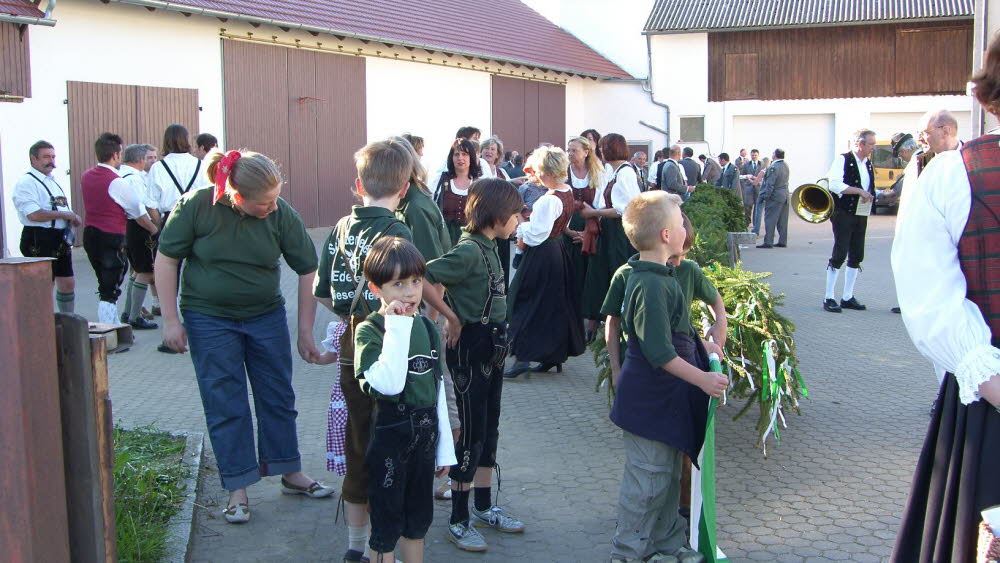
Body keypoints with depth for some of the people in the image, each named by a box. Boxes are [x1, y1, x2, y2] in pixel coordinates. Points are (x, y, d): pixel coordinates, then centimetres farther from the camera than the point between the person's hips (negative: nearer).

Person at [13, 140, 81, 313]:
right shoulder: (26, 182, -9)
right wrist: (65, 215, -17)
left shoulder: (54, 181, 20)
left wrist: (72, 219, 7)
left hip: (61, 240, 9)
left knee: (68, 283, 13)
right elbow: (33, 214, -21)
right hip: (40, 240, -9)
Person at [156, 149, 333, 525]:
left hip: (267, 317, 2)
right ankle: (238, 489, 13)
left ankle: (291, 472, 27)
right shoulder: (197, 206, -18)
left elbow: (308, 270, -7)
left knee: (278, 397, 11)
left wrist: (305, 331, -4)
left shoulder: (281, 214, -14)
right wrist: (170, 320, -10)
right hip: (210, 320, -2)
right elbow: (166, 260, -8)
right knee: (225, 405, 2)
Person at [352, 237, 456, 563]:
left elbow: (438, 390, 10)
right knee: (387, 523, 5)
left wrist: (445, 447, 12)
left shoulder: (428, 328, 5)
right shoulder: (369, 331, -14)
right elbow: (388, 384, -29)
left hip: (425, 436, 6)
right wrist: (397, 328, -27)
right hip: (389, 438, -6)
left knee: (418, 520, 18)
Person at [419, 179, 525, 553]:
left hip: (492, 346, 9)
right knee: (471, 431, -2)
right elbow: (422, 279, -29)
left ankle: (483, 507, 29)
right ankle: (458, 521, 10)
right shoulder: (469, 251, -20)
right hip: (470, 348, -9)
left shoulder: (488, 247, 8)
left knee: (489, 427, 16)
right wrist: (451, 319, -20)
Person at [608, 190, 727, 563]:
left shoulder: (655, 277, 8)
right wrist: (703, 379, -23)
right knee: (647, 480, 1)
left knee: (669, 474, 20)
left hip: (666, 398, 10)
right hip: (650, 401, -10)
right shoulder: (652, 286, -25)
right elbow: (659, 353, -26)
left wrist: (700, 345, 31)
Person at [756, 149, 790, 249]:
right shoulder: (785, 165, 9)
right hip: (785, 195, 8)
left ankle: (768, 242, -5)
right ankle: (783, 241, 15)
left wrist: (765, 196, -13)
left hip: (774, 196, -8)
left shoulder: (773, 167, -18)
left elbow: (770, 184, -19)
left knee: (770, 219, -4)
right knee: (782, 221, 11)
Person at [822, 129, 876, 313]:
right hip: (844, 214, -8)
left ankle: (848, 297, 17)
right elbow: (835, 185, -22)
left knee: (856, 257, 8)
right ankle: (829, 298, -2)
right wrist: (860, 191, -21)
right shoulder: (843, 160, -9)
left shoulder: (868, 164, 15)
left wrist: (871, 195, 7)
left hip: (861, 215, 8)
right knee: (839, 255, -8)